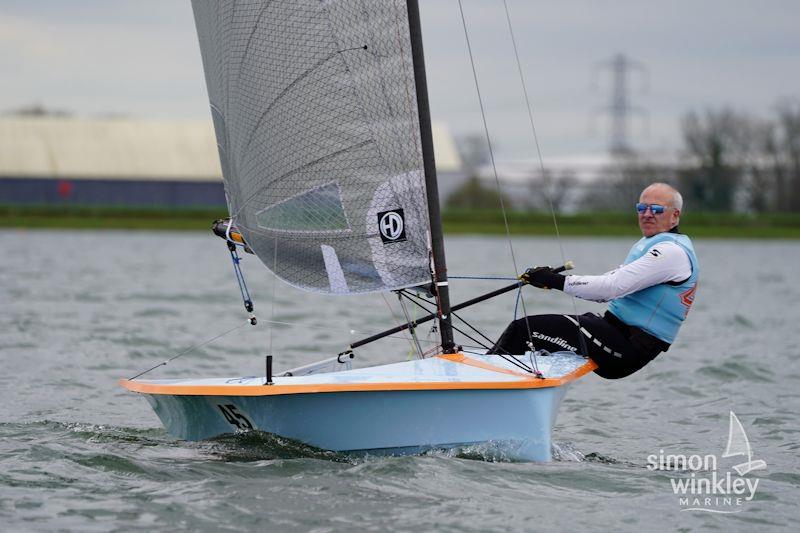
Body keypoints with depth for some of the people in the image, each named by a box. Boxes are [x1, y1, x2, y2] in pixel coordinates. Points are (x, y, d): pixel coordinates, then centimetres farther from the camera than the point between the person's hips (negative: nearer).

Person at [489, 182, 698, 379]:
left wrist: (558, 281, -18)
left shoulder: (672, 251, -13)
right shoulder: (647, 245, 21)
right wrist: (551, 278, 4)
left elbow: (612, 287, -21)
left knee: (523, 330, -15)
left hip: (626, 349, -10)